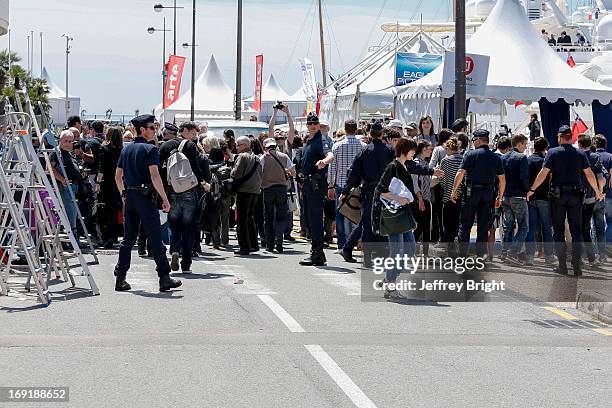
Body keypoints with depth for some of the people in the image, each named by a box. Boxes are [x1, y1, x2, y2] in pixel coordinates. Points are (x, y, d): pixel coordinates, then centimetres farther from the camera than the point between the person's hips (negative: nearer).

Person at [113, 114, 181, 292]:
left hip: (129, 196, 7)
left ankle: (120, 278, 7)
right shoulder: (150, 149, -8)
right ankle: (164, 278, -1)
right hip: (144, 196, -7)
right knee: (155, 238, -3)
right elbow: (154, 176, -17)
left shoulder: (126, 149, 13)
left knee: (128, 238, 10)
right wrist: (165, 198, -14)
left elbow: (118, 176, 17)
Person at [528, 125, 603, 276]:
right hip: (575, 195, 2)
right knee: (576, 231, 5)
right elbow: (590, 174, 3)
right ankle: (577, 266, 0)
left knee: (559, 231, 5)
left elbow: (543, 174, -9)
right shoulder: (580, 154, 2)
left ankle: (562, 266, 3)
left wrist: (532, 190, 0)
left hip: (557, 195, -2)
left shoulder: (553, 152, -4)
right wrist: (597, 192, 16)